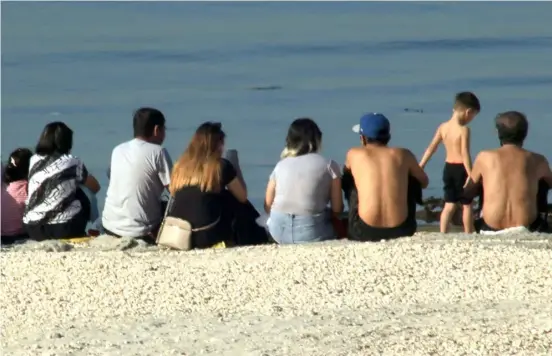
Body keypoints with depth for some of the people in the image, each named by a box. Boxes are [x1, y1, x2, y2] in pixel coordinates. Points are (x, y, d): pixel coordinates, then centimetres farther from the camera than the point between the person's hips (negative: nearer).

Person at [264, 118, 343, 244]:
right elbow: (337, 209, 0)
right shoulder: (328, 165, 0)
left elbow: (268, 206, 10)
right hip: (312, 231, -4)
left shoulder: (280, 165, 9)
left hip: (279, 231, 4)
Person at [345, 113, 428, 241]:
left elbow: (346, 175, 31)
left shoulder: (354, 154, 7)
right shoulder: (404, 154, 9)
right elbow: (424, 182, 28)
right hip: (401, 230, 1)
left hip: (365, 232, -1)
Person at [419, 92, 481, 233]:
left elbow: (431, 148, 5)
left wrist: (420, 167, 11)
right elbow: (465, 154, -21)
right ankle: (468, 235, 11)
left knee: (449, 204, 13)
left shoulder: (443, 127, 1)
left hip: (448, 167, 6)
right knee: (467, 204, 6)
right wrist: (470, 174, -20)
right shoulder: (463, 130, -17)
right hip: (461, 169, -6)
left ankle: (443, 234, 8)